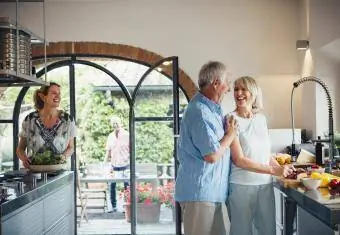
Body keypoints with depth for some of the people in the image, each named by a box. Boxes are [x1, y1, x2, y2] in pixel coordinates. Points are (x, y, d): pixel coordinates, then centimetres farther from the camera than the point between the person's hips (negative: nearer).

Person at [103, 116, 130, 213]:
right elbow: (108, 151, 14)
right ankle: (114, 206, 13)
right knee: (112, 185, 2)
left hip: (125, 165, -4)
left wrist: (131, 162, -12)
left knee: (127, 186, 1)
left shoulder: (127, 135, -4)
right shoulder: (110, 136, 8)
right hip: (114, 165, 4)